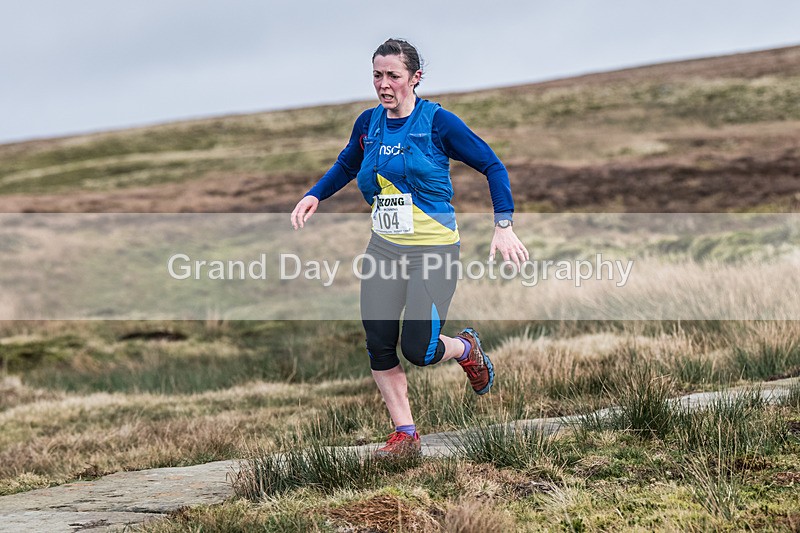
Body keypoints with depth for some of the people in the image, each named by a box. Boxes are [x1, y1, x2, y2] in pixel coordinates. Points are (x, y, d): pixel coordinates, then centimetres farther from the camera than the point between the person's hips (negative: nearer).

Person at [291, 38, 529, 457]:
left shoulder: (437, 122, -10)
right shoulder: (368, 124, 5)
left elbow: (491, 166, -5)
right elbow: (346, 166, 25)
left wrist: (503, 226, -13)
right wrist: (314, 195, 8)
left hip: (433, 249, -5)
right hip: (383, 248, 5)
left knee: (418, 350, -11)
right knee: (378, 345, -1)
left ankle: (467, 349, 23)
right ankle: (405, 434, 13)